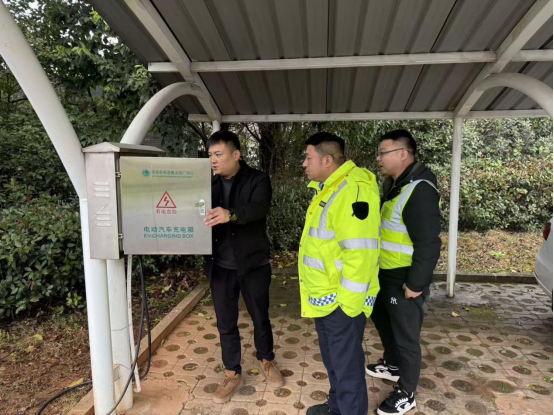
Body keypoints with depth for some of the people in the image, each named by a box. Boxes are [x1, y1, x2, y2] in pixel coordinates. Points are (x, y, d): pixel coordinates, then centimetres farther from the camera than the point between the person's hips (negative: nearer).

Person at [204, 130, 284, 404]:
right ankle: (233, 375, 31)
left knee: (260, 318, 15)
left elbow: (260, 208, -27)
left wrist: (232, 215, -47)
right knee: (225, 323, 12)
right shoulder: (210, 185, 5)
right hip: (220, 266, 3)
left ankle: (266, 362, 41)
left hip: (253, 264, -3)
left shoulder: (258, 180, -8)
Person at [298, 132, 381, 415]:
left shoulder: (353, 190, -22)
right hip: (325, 296, 10)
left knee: (346, 365, 8)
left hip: (341, 300, -10)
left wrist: (349, 301, -22)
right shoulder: (329, 188, 11)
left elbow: (360, 252, -27)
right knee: (332, 359, 25)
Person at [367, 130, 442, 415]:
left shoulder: (419, 190, -24)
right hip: (386, 274, 10)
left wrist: (415, 284, -21)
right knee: (382, 319, 26)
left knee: (406, 336, 7)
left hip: (405, 280, -10)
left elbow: (429, 244, -26)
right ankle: (393, 366, 49)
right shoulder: (394, 184, 7)